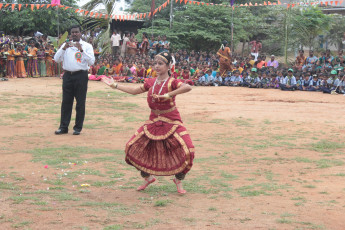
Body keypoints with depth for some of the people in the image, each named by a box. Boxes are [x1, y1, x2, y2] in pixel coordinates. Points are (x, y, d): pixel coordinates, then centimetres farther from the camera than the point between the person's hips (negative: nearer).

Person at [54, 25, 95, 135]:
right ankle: (63, 127, 12)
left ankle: (78, 127, 10)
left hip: (81, 75, -3)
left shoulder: (87, 46, 2)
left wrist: (81, 50, -18)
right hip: (68, 75, 3)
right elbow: (56, 59, 3)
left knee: (80, 102, 1)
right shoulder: (66, 45, 12)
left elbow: (91, 62, -10)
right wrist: (63, 48, -11)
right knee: (66, 102, 6)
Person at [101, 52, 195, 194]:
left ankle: (178, 181, 7)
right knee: (134, 147, 1)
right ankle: (148, 177, 22)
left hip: (171, 122, -5)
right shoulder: (150, 82, 6)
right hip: (153, 122, 5)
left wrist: (169, 95, -37)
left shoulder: (172, 82, -13)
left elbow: (188, 87, -33)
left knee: (185, 150, -19)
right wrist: (114, 85, 22)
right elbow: (134, 91, 20)